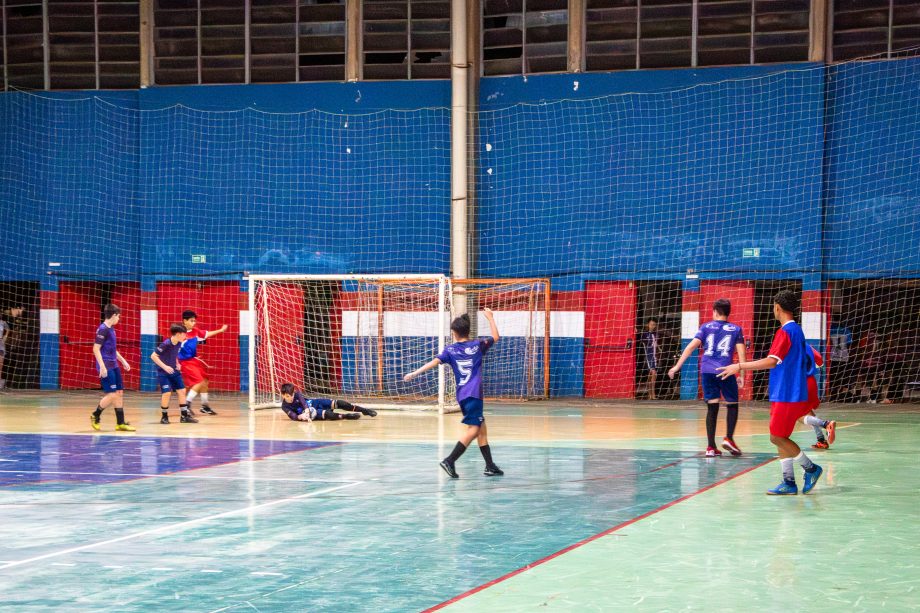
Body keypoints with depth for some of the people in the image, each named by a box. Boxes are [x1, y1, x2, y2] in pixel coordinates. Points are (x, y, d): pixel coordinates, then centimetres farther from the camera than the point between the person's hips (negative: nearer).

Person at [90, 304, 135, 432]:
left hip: (114, 366, 9)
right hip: (106, 367, -9)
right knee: (112, 394, -10)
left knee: (120, 393, 6)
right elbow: (96, 349, -18)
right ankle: (95, 416, 7)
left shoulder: (111, 329, 14)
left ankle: (120, 423, 8)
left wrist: (123, 360, 26)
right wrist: (102, 366, -24)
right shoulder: (103, 329, -13)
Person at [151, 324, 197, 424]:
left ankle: (184, 416, 12)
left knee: (182, 391, 4)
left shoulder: (179, 344, -1)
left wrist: (177, 364, 4)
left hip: (174, 371, 7)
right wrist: (165, 366, -24)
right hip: (163, 373, -7)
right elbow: (153, 356, -21)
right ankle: (164, 417, 3)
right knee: (167, 393, -14)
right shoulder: (166, 344, -23)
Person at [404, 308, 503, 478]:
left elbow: (434, 362, -6)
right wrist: (490, 318, 30)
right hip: (474, 393, -5)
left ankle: (490, 466, 15)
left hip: (462, 394, 5)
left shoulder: (450, 350, 6)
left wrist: (414, 373, -8)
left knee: (481, 428, 13)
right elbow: (496, 337, 20)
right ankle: (450, 461, -21)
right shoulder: (477, 345, 5)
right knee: (473, 429, -8)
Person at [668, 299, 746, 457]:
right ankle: (728, 438, -2)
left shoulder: (706, 327, 10)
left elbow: (691, 346, 1)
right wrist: (741, 375, 3)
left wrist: (677, 366, 2)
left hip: (707, 371, 2)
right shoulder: (736, 329, 9)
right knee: (732, 405, 15)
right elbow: (741, 352, 0)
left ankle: (711, 447, 2)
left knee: (712, 407, 5)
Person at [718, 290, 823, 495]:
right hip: (787, 395, 10)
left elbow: (771, 361, -25)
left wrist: (739, 366, -25)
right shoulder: (797, 330, 15)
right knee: (780, 438, 8)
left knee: (777, 437, -6)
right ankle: (789, 482, 8)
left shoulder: (786, 331, -15)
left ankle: (811, 468, 5)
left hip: (787, 396, -10)